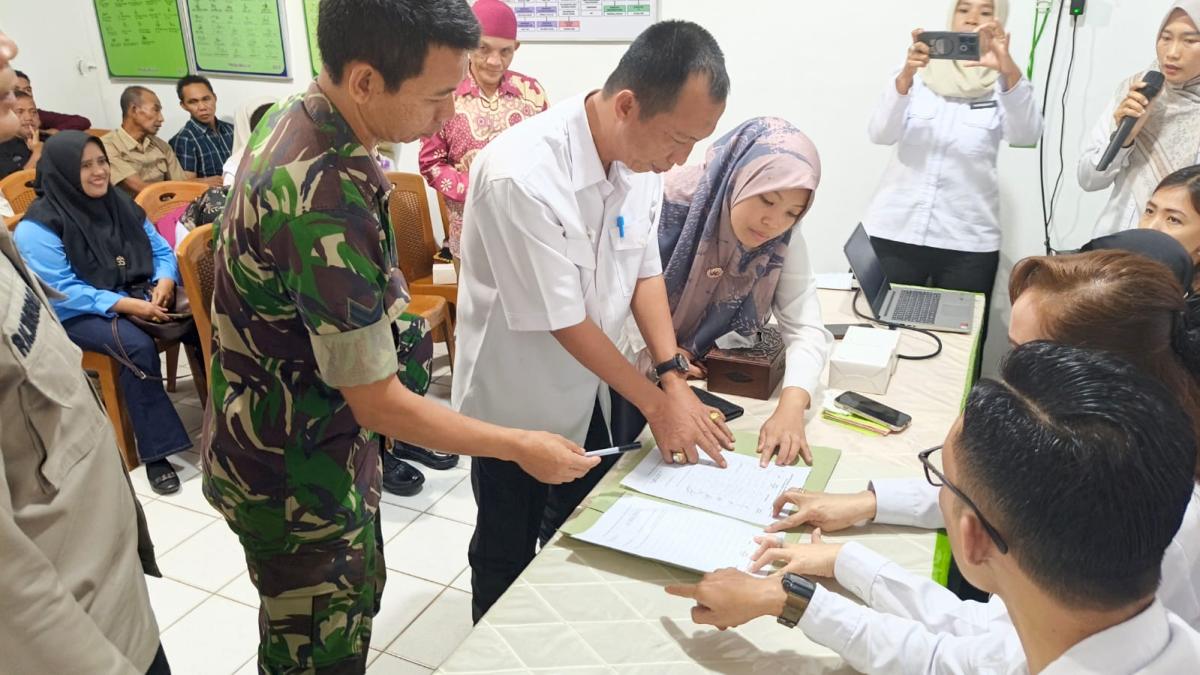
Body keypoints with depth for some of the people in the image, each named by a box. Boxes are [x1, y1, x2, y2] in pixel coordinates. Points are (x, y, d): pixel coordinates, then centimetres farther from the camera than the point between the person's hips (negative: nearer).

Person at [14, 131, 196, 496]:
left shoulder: (120, 203, 10)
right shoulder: (39, 226, -9)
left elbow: (161, 250, 10)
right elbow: (62, 291, -16)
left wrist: (165, 282, -13)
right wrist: (126, 305, -25)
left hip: (140, 297, 5)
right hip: (78, 313, -5)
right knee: (137, 346, -35)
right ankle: (155, 451, -25)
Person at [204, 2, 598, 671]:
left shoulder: (295, 116, -5)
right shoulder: (327, 202, -35)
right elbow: (378, 401, -27)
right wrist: (522, 447, -18)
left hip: (325, 441, 9)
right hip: (294, 476, -9)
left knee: (360, 598, 27)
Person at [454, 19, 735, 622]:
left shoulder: (642, 158, -9)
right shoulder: (521, 175, -32)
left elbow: (645, 269, 0)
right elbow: (564, 319, -26)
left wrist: (675, 377, -11)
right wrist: (656, 404, -17)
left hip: (588, 391, 7)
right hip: (518, 406, -6)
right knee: (508, 556, 16)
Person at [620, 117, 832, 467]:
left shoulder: (783, 239, -16)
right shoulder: (668, 200, -26)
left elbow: (806, 328, -23)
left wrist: (791, 408, -40)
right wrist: (651, 354, -25)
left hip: (704, 381, 3)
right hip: (625, 375, -2)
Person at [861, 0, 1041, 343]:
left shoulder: (1003, 85, 7)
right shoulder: (918, 75, 8)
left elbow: (1026, 135, -13)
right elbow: (881, 134, -8)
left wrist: (1009, 70, -30)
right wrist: (906, 75, -25)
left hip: (968, 242, 0)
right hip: (895, 232, 0)